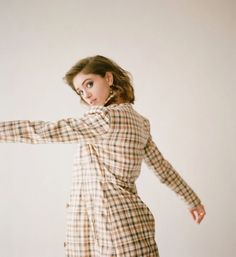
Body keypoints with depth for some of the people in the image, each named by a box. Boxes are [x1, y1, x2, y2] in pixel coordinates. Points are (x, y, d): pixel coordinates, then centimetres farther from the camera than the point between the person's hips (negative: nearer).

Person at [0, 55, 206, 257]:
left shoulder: (108, 117, -15)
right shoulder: (139, 122, 13)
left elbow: (47, 130, -17)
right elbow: (161, 165, 21)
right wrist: (192, 199, 31)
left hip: (112, 221, -9)